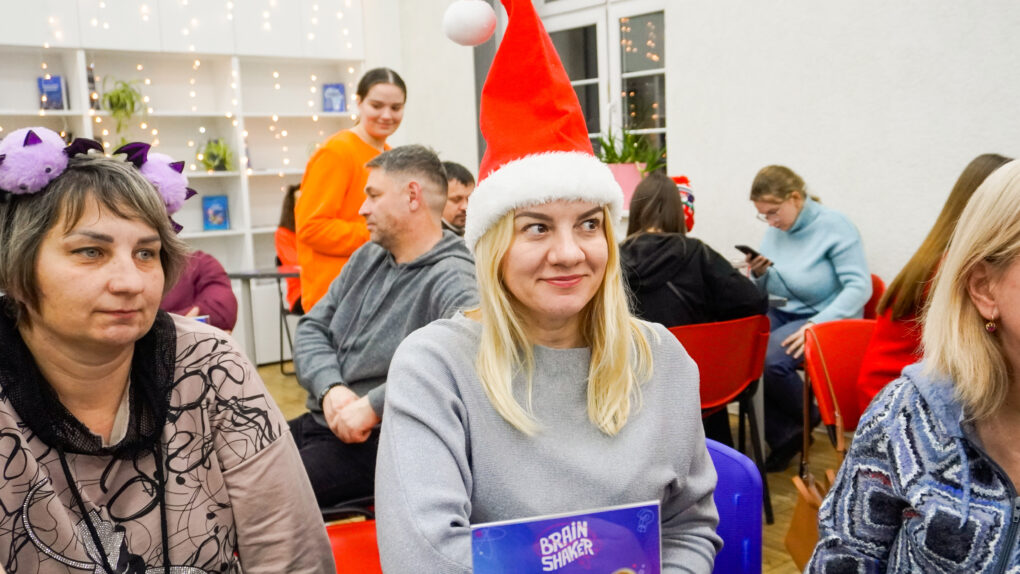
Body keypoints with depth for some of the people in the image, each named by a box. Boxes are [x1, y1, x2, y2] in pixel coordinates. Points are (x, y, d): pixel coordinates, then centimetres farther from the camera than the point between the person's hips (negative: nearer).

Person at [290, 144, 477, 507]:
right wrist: (330, 389, -10)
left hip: (379, 440, -8)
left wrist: (372, 406, -27)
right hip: (322, 420, 8)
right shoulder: (367, 258, 13)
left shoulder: (452, 280, -16)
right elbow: (312, 328, 12)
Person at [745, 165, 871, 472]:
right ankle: (783, 436, -7)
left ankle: (808, 419, 0)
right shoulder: (775, 231, 9)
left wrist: (817, 325, -26)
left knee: (772, 359, -32)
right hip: (781, 314, 6)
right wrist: (758, 275, -8)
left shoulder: (834, 226, -9)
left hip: (826, 319, -6)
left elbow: (859, 287, -17)